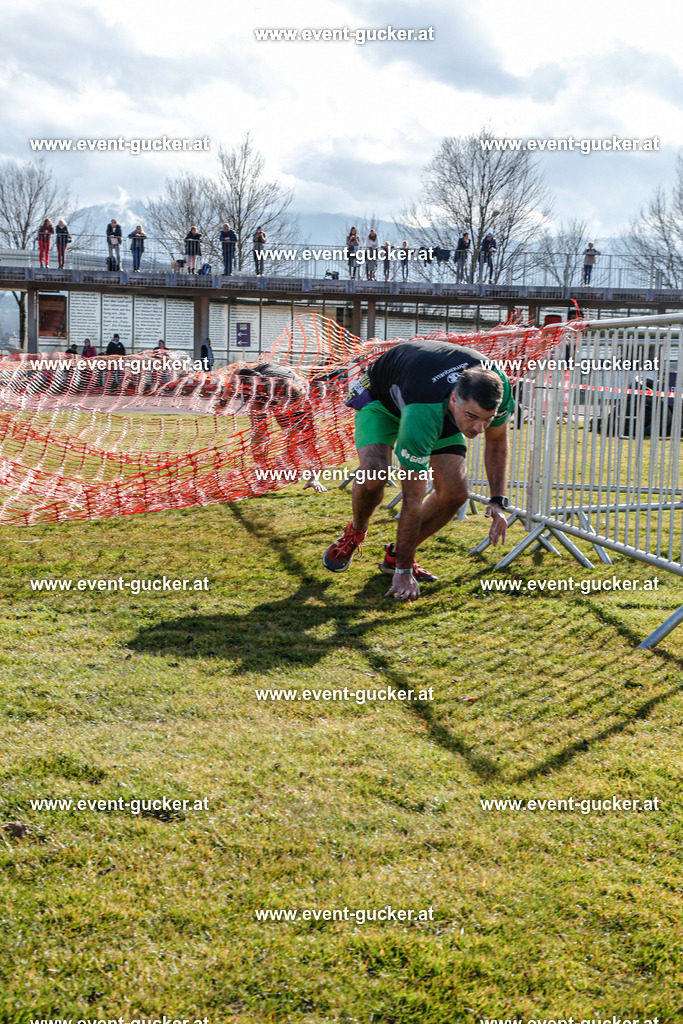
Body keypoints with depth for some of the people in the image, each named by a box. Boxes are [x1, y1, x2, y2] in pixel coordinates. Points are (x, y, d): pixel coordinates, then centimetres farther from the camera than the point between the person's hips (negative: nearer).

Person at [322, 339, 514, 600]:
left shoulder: (496, 387, -32)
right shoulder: (422, 415, -46)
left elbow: (496, 442, -7)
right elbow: (412, 501, -38)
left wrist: (498, 501, -17)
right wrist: (403, 573, -32)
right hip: (382, 397, -5)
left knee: (456, 492, -13)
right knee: (374, 475, -32)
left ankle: (397, 554, 10)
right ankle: (354, 534, 3)